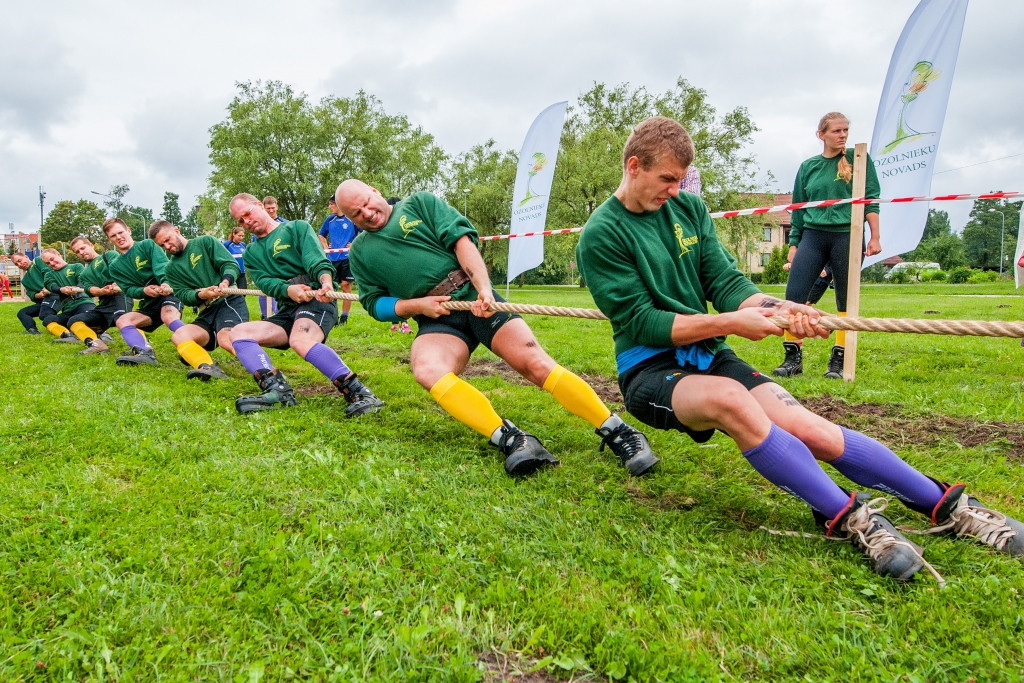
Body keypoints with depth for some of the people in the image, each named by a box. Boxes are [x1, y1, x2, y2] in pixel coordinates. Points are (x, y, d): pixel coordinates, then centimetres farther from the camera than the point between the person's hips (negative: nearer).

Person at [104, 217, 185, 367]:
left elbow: (162, 266, -15)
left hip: (169, 294, -5)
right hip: (149, 305, 5)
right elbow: (129, 290, 3)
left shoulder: (148, 245, 2)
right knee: (122, 320, -19)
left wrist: (166, 284, -36)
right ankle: (145, 352, -44)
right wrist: (144, 291, -20)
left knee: (168, 316, -36)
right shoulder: (114, 267, 15)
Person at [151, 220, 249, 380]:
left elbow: (231, 264, -4)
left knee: (225, 338, -34)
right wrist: (201, 295, -19)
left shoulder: (206, 241, 6)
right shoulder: (171, 268, 18)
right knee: (179, 336, -22)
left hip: (230, 300, -5)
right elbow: (183, 295, 5)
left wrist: (225, 282, -27)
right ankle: (209, 367, -44)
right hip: (207, 312, 5)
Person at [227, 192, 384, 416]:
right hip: (287, 311, 7)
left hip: (317, 300, -7)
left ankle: (360, 394, -39)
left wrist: (326, 281, -33)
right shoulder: (251, 253, 21)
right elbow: (264, 281, 3)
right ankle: (277, 390, -28)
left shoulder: (297, 228, 7)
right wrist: (288, 290, -21)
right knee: (238, 333, -12)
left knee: (300, 340, -36)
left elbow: (317, 259, -10)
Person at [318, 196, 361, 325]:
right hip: (332, 258, 5)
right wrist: (325, 247, 14)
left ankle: (344, 318, 4)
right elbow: (321, 234, 28)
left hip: (347, 257, -5)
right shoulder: (329, 219, 12)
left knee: (346, 286, -2)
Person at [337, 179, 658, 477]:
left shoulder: (420, 203, 10)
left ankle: (619, 433, -12)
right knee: (427, 370, -32)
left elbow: (461, 240, -2)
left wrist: (484, 288, -18)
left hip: (474, 297, -2)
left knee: (535, 363, -17)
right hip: (436, 320, 2)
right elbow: (375, 304, 16)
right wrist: (417, 305, -4)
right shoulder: (360, 252, 18)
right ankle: (509, 439, -40)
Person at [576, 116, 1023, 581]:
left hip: (707, 354, 5)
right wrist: (728, 323, -19)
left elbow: (725, 281, 5)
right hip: (648, 369, -5)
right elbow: (640, 321, -14)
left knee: (810, 428, -14)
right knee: (729, 398, -37)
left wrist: (772, 307, -16)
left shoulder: (688, 208, 8)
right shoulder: (602, 235, -9)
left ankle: (950, 508, -3)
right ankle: (850, 520, -26)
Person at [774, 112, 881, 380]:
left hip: (847, 235, -2)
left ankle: (838, 361, 11)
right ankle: (793, 357, -1)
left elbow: (871, 199, 3)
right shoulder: (808, 166, 12)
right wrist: (794, 243, 11)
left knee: (846, 301, 2)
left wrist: (875, 237, -4)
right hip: (812, 235, 2)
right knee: (794, 295, -9)